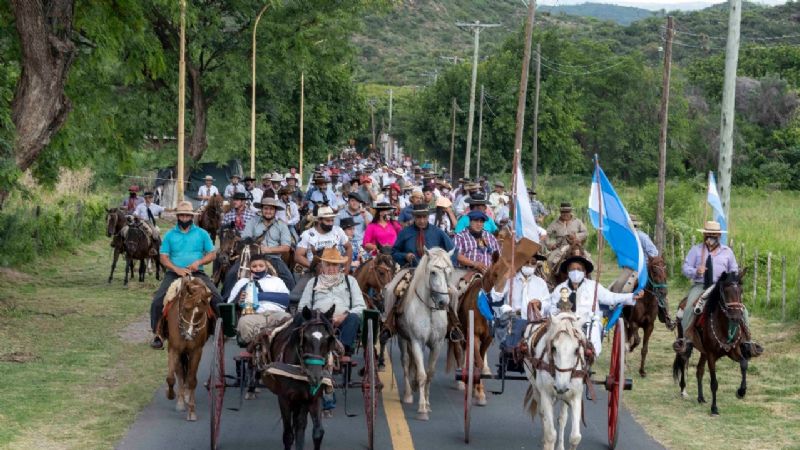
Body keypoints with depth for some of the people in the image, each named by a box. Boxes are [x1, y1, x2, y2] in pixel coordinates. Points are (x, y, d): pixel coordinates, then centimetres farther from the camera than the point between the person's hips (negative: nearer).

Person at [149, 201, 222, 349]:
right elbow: (164, 257, 4)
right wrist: (177, 269, -13)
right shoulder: (170, 235, 8)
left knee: (216, 298, -19)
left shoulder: (202, 234, 9)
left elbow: (212, 254, 8)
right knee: (157, 301, -18)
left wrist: (199, 262, -11)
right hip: (174, 274, 0)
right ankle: (157, 335, -8)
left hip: (197, 273, 0)